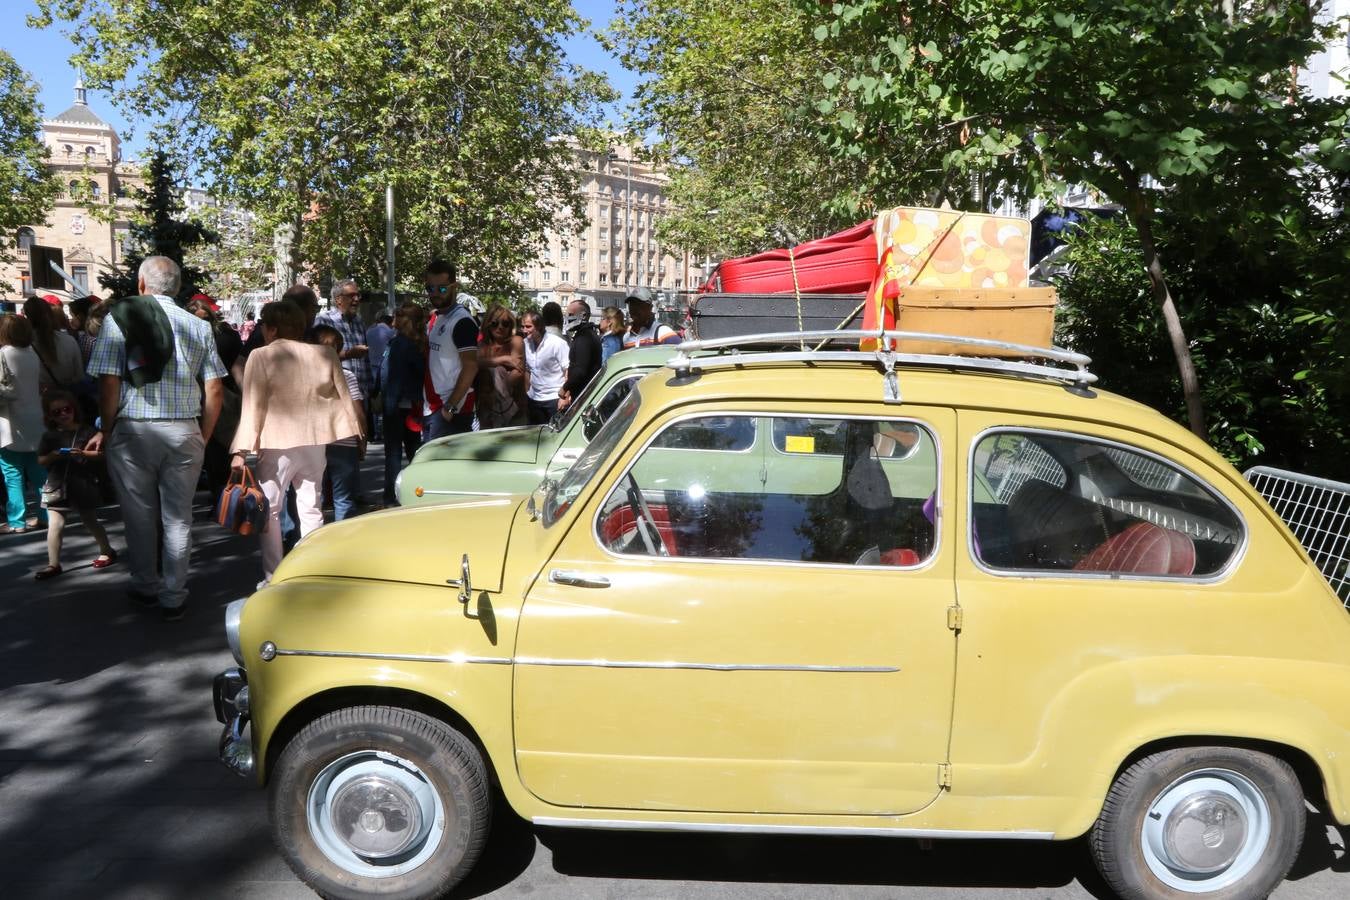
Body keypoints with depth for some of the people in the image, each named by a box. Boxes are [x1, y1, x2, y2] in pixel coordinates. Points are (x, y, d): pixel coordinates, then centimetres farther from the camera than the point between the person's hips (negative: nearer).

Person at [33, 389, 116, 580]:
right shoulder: (50, 436, 6)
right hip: (57, 486, 2)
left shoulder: (87, 431, -1)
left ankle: (107, 551, 29)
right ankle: (53, 564, 2)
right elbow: (41, 461, 8)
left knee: (91, 522, 11)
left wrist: (84, 453, -19)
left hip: (83, 485, -2)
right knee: (54, 526, -4)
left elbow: (102, 454, -3)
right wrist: (54, 455, -11)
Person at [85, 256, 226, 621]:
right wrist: (203, 437, 10)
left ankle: (146, 587, 28)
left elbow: (109, 384, -8)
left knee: (139, 514, 13)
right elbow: (213, 391, 1)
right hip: (184, 431, 2)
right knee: (178, 516, 9)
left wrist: (105, 431, 4)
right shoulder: (198, 326, 3)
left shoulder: (119, 317, -3)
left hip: (133, 430, -1)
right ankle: (173, 598, 14)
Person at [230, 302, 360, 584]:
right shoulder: (325, 354, 3)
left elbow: (252, 407, -11)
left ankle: (273, 579, 7)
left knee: (269, 510, 7)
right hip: (315, 441, 4)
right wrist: (353, 432, 17)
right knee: (310, 509, 13)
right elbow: (344, 398, 8)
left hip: (277, 444, -4)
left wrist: (242, 450, -10)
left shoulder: (261, 356, -8)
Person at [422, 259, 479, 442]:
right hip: (431, 407, 9)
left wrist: (450, 407, -21)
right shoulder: (436, 318, 15)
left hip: (451, 408, -9)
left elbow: (470, 367, -20)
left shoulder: (462, 321, -13)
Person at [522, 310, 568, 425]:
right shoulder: (525, 343, 3)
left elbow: (568, 371, -14)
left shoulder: (557, 343, -14)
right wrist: (526, 393, 14)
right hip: (533, 399, 6)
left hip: (554, 399, -6)